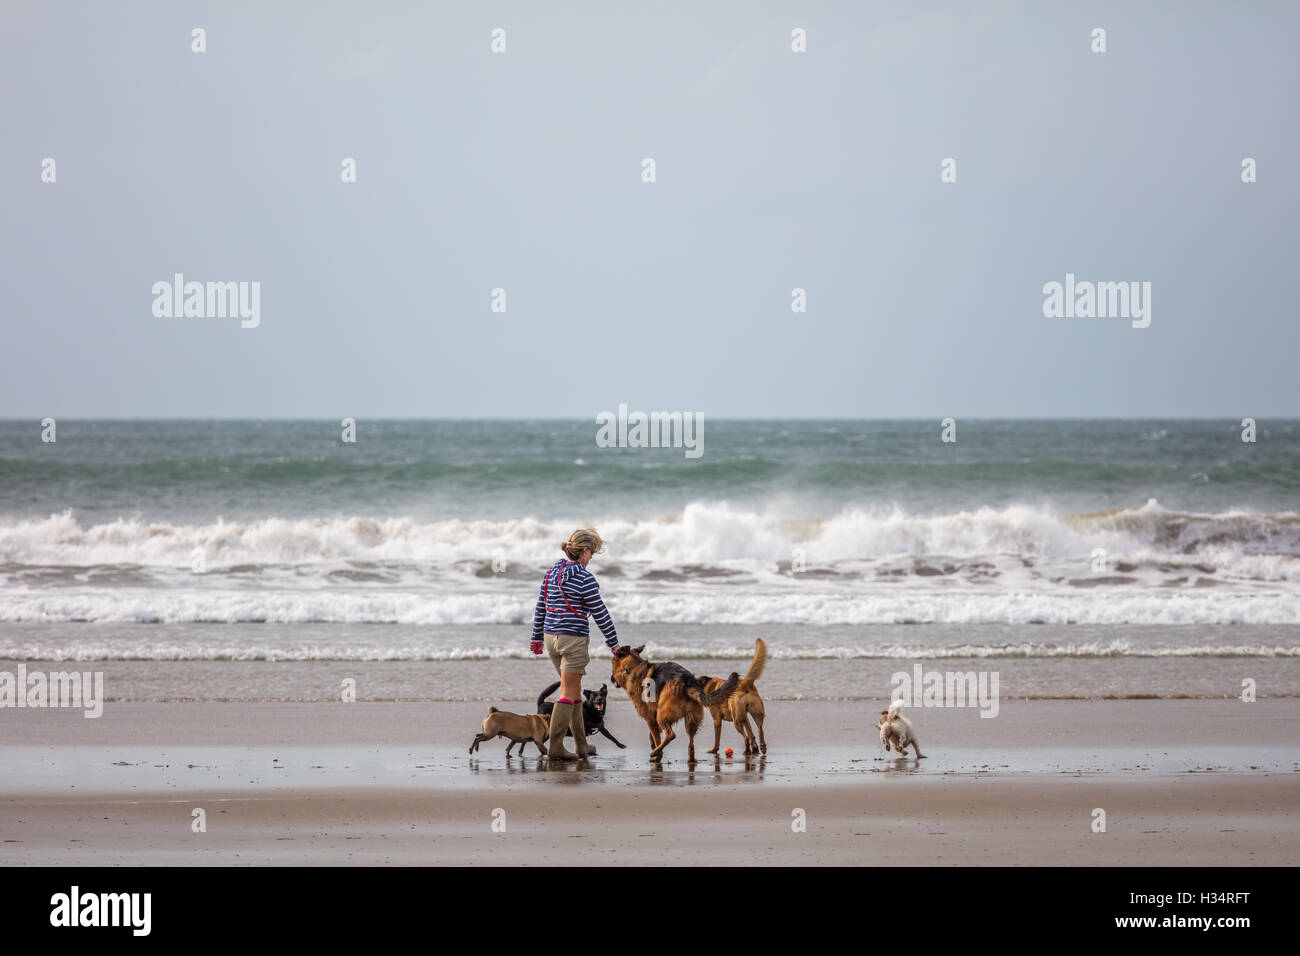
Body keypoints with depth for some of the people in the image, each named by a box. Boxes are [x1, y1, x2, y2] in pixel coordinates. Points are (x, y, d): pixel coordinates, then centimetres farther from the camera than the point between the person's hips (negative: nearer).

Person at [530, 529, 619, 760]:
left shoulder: (552, 572, 7)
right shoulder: (584, 578, -14)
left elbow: (540, 606, 12)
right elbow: (599, 613, -10)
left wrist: (537, 637, 22)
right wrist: (613, 642, 0)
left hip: (551, 636, 7)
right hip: (573, 638, -7)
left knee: (575, 690, 17)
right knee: (568, 694, -2)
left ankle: (582, 745, 22)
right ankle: (555, 747, -5)